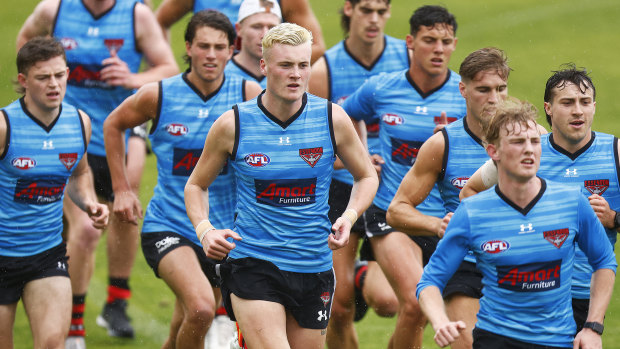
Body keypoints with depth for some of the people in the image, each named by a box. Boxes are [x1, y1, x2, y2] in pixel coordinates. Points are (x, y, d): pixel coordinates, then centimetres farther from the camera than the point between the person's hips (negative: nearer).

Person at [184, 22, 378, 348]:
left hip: (314, 268, 3)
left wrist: (349, 217, -6)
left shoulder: (332, 119, -2)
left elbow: (366, 176, 14)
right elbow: (196, 185, 9)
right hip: (252, 268, -3)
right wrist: (204, 230, -10)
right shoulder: (233, 124, -5)